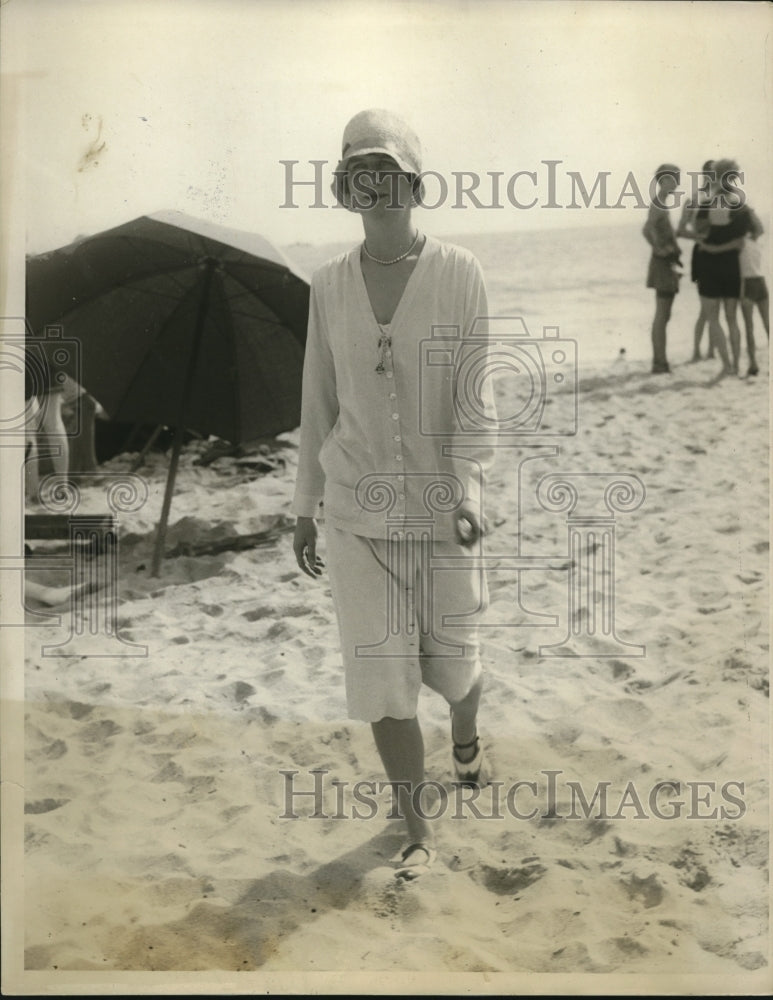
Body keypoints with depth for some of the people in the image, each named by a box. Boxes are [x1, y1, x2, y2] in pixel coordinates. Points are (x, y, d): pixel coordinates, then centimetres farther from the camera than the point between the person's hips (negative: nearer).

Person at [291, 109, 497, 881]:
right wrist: (305, 511, 9)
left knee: (452, 661, 14)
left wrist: (468, 490, -26)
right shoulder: (329, 283, 0)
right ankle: (418, 833, 17)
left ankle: (466, 735, 52)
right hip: (358, 511, 2)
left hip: (440, 505, -1)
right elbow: (319, 404, 7)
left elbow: (475, 393, -13)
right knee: (382, 676, -2)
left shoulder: (459, 273, -9)